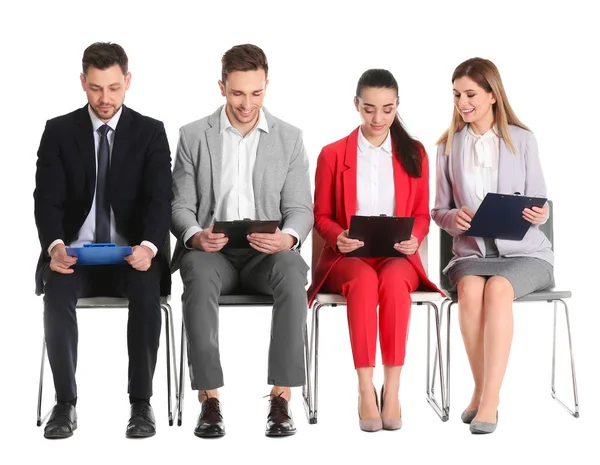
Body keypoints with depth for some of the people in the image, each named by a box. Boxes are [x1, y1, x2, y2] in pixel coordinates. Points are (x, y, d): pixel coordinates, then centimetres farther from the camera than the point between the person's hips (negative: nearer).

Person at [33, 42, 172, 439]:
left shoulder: (151, 132, 2)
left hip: (132, 254, 0)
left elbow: (160, 199, -8)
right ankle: (66, 403, -19)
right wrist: (55, 245, -27)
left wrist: (149, 246, -29)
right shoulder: (59, 131, 3)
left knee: (147, 292, -33)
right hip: (75, 252, 1)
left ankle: (141, 403, -19)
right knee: (57, 292, -32)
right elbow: (47, 199, -5)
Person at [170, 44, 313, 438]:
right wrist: (195, 236, -19)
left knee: (292, 271, -35)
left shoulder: (289, 138, 8)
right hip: (211, 252, 0)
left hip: (265, 255, 1)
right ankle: (210, 399, -32)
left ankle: (281, 398, -31)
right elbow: (181, 205, 5)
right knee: (198, 274, -36)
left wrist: (288, 238, -20)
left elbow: (301, 209, 4)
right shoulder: (194, 136, 7)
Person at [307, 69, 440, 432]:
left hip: (398, 257, 1)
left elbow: (421, 215, 10)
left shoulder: (414, 153, 11)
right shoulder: (333, 154, 7)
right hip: (347, 257, -1)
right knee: (364, 280, -37)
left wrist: (414, 238, -13)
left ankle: (392, 390, -33)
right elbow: (321, 216, 8)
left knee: (393, 280, -37)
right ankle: (366, 391, -36)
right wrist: (338, 237, -15)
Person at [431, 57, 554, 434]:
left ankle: (490, 400, -35)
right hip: (471, 250, 2)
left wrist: (538, 216, -17)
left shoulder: (522, 140, 4)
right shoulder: (448, 146, 10)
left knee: (498, 288, -34)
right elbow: (438, 210, 12)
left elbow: (538, 205, 7)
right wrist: (453, 217, -11)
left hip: (524, 251, -2)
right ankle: (482, 389, -20)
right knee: (470, 288, -33)